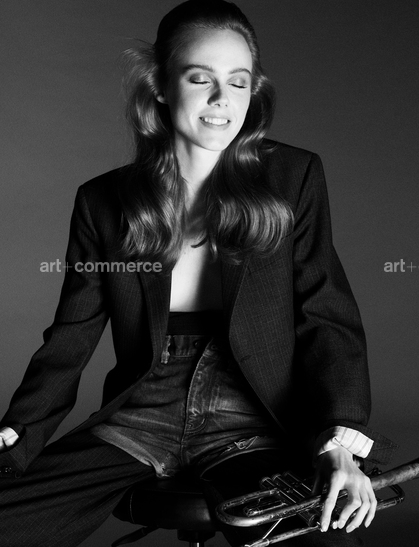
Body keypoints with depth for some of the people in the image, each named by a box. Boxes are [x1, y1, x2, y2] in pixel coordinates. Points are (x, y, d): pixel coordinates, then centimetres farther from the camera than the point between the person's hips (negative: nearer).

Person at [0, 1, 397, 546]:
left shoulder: (293, 178, 4)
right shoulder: (104, 200, 8)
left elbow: (327, 318, 1)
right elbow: (71, 337, 9)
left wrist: (341, 440, -15)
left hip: (253, 423, -2)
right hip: (140, 416, 2)